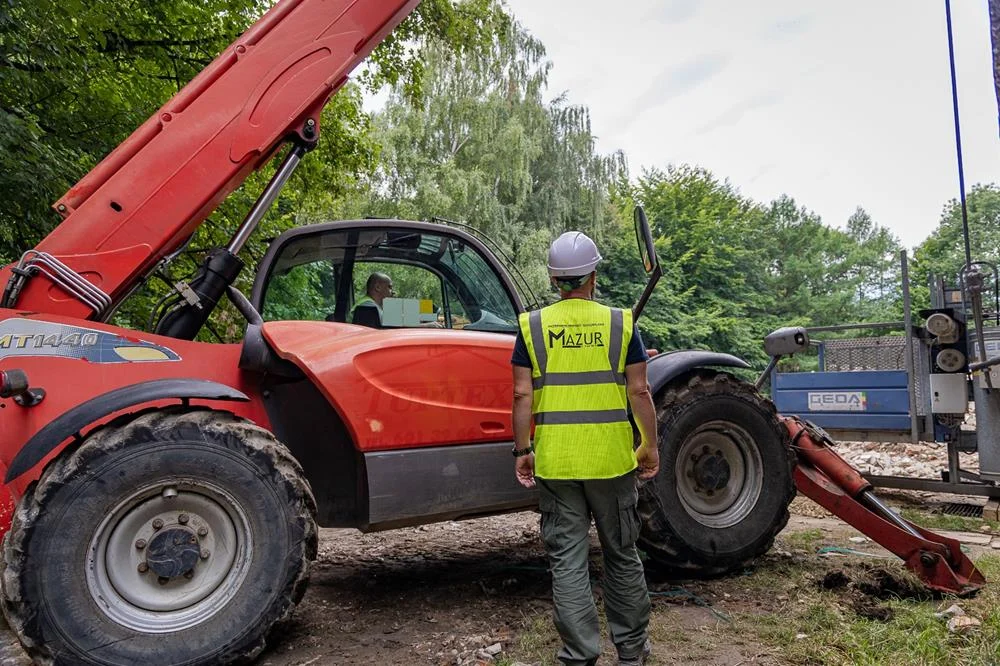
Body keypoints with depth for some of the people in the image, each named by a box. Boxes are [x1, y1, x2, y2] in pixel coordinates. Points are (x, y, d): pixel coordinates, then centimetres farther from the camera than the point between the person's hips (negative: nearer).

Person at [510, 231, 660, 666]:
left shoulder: (533, 326, -1)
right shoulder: (620, 323, -2)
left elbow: (523, 395, -3)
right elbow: (639, 392, -2)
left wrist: (522, 450, 6)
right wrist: (650, 445, 9)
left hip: (554, 463, 0)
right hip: (611, 460, 1)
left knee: (566, 560, 9)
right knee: (622, 554, 17)